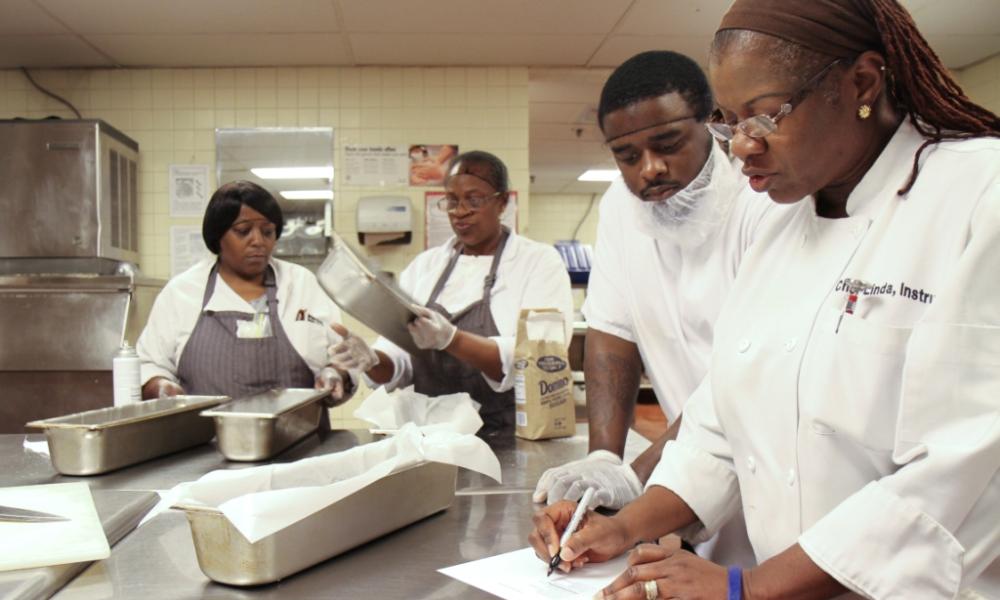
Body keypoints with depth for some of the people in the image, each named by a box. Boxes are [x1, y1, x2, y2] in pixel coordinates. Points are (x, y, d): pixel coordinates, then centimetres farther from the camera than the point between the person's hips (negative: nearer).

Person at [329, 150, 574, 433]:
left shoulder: (541, 262, 2)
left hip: (509, 436, -3)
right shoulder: (424, 265, 13)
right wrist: (372, 361, -14)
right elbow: (399, 362, 7)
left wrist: (450, 339, -24)